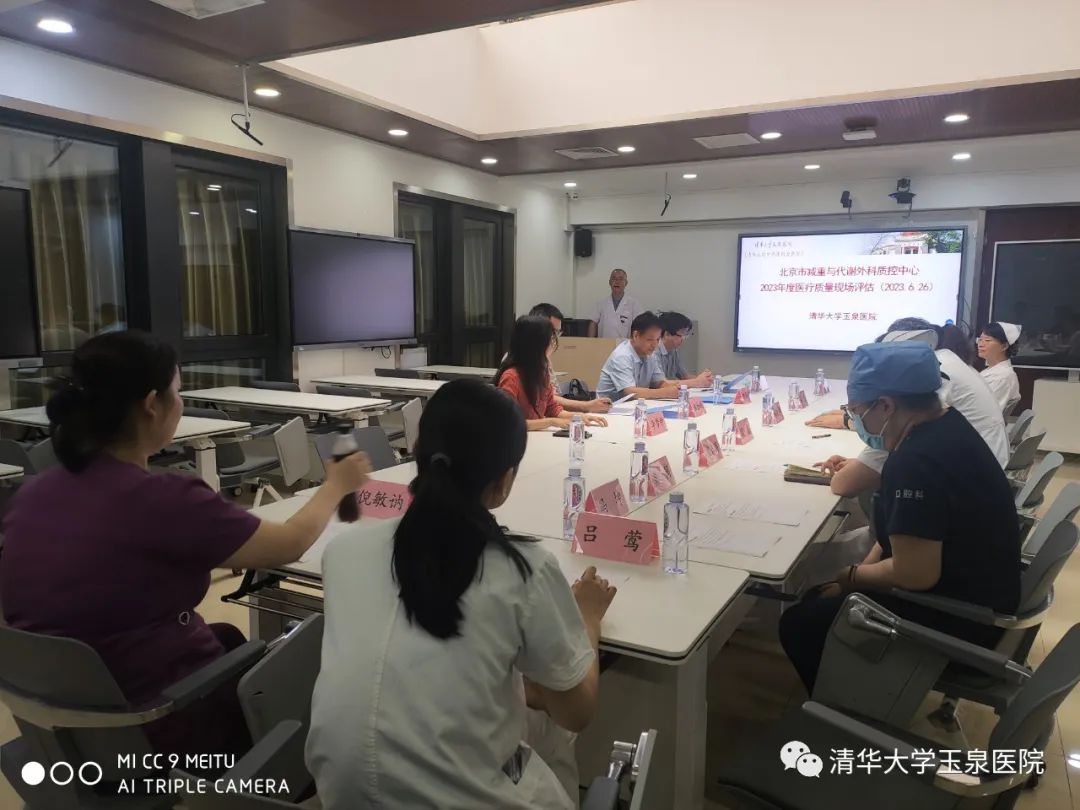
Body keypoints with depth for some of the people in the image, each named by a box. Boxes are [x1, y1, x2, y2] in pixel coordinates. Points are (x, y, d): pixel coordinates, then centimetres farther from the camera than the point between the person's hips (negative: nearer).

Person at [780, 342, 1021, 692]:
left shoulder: (916, 462, -31)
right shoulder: (945, 424, 2)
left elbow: (914, 574, -29)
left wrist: (852, 577, -12)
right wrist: (861, 573, 2)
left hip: (958, 616, -10)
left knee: (799, 623, -5)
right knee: (820, 600, 17)